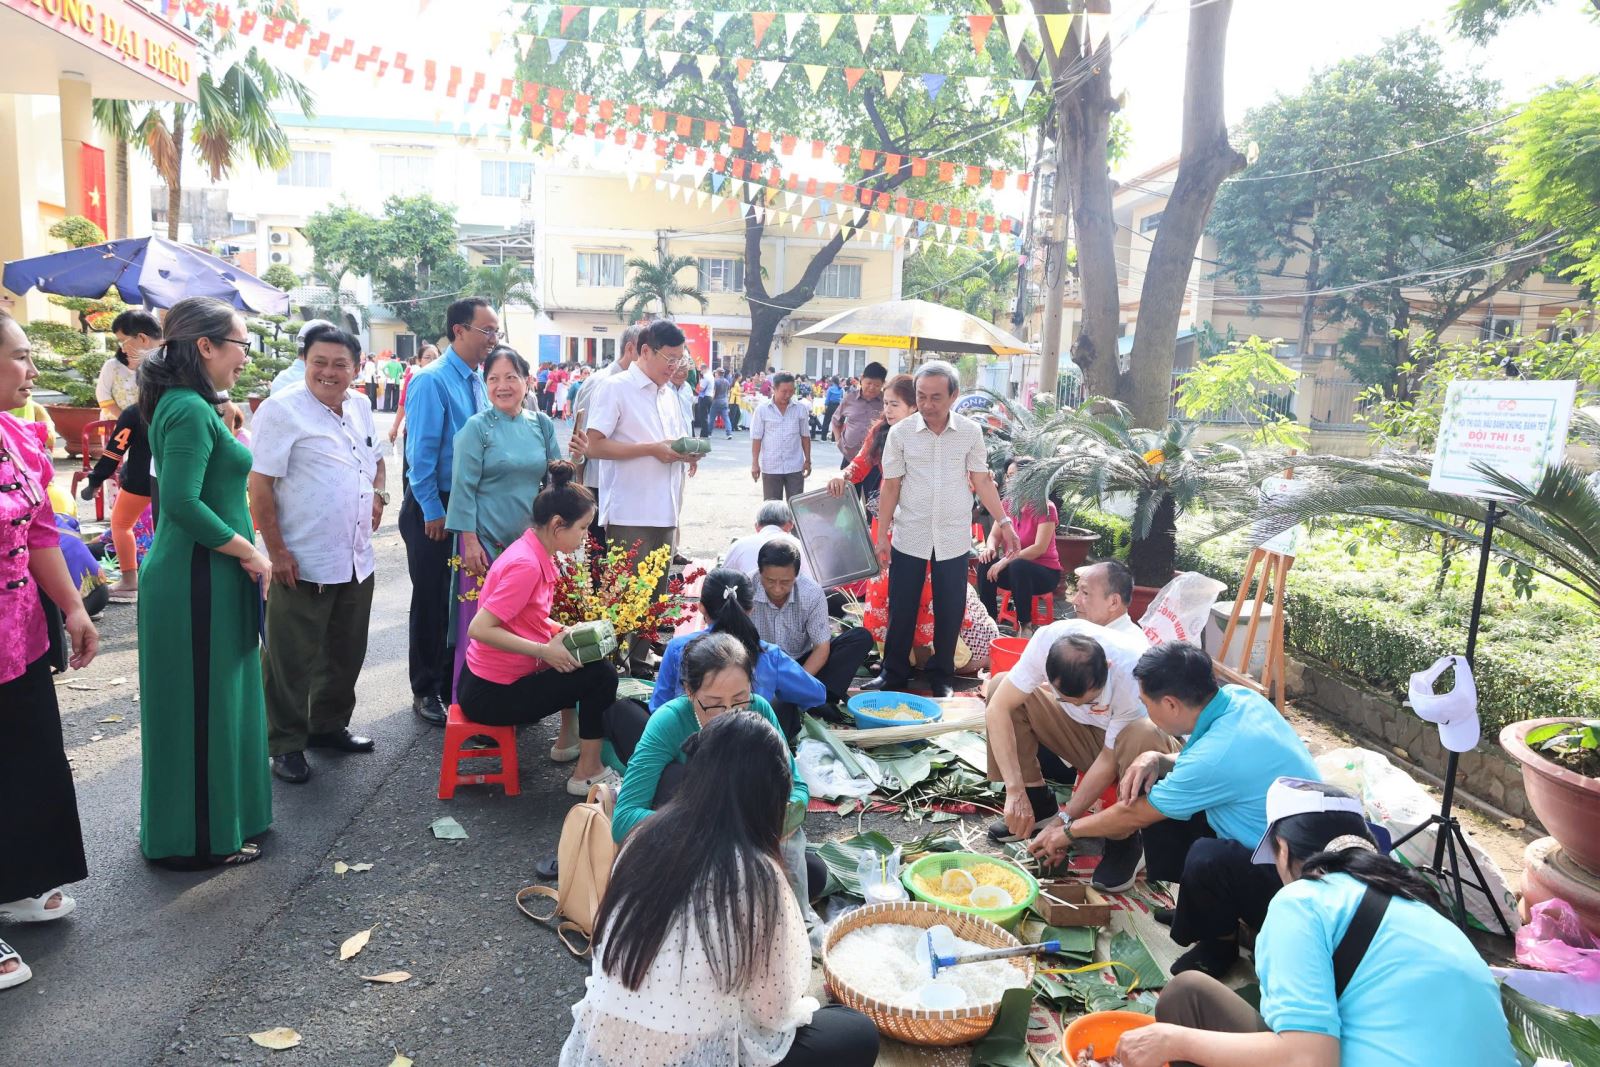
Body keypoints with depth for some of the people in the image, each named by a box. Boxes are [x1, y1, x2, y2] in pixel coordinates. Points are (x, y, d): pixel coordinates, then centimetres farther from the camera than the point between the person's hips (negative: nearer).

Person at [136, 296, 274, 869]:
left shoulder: (186, 405, 12)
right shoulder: (191, 410, -19)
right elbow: (182, 502, -26)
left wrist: (244, 551, 13)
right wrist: (249, 552, -16)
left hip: (201, 575, 10)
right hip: (199, 581, -10)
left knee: (209, 706, 20)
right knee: (201, 709, 3)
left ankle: (206, 817, 35)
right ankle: (199, 838, 19)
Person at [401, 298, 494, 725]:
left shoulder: (480, 381, 7)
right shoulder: (431, 380, -15)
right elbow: (421, 450, -17)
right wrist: (432, 510, -16)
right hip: (433, 508, -7)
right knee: (432, 599, 4)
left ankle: (454, 681, 29)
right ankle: (426, 691, 20)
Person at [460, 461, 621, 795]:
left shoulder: (534, 553, 4)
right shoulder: (526, 564, -25)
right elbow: (479, 629, -28)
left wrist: (562, 632, 1)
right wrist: (544, 650, -25)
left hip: (500, 675, 10)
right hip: (490, 695, -10)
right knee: (601, 676, -10)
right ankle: (587, 774, 3)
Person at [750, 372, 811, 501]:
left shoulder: (801, 409, 1)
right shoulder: (762, 409, -4)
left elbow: (805, 436, 8)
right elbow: (756, 438, -2)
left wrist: (808, 460, 7)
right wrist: (755, 463, -4)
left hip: (795, 467, 1)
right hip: (770, 467, -1)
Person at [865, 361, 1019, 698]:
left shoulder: (970, 432, -3)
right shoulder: (900, 433, -5)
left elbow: (982, 481, 4)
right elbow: (890, 486, 0)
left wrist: (1004, 522, -1)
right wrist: (881, 534, -2)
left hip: (954, 538, 1)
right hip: (909, 537, 0)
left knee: (950, 611, 8)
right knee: (901, 609, 7)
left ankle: (942, 676, 25)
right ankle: (894, 673, 24)